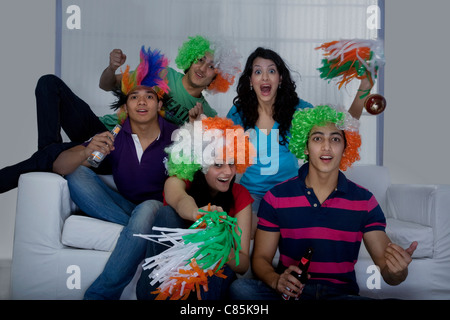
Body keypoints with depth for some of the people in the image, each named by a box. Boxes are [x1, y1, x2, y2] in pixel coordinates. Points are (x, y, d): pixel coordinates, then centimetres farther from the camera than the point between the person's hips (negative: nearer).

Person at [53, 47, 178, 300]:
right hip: (124, 207, 3)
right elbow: (59, 167, -8)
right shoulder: (112, 136, -3)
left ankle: (99, 294, -26)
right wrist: (86, 152, -30)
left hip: (158, 207, -3)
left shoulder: (175, 137, -7)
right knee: (77, 173, -12)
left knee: (146, 210, -38)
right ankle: (142, 231, -20)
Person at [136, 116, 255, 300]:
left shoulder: (240, 197, -7)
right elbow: (180, 199, -39)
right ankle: (152, 293, -24)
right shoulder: (179, 181, -10)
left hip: (213, 273, 1)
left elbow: (243, 265, -14)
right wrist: (197, 214, -64)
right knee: (168, 213, -26)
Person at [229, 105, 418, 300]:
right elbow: (260, 258, 2)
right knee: (240, 288, -31)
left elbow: (384, 265, 0)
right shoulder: (276, 197, 0)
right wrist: (277, 281, -22)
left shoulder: (365, 201, 3)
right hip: (291, 292, 0)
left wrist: (397, 271, -25)